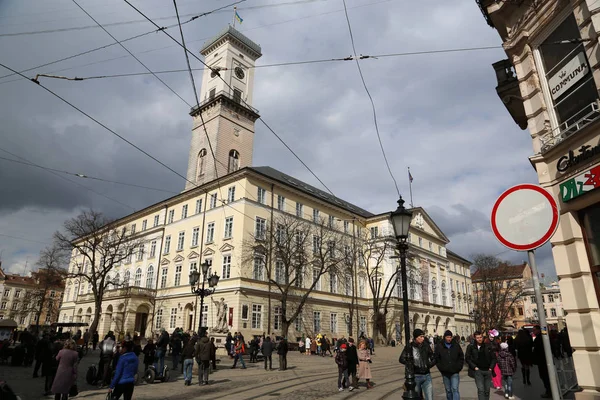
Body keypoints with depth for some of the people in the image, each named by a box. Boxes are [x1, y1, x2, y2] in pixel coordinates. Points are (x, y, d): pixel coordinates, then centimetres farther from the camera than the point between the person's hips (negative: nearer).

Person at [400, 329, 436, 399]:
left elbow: (433, 358, 11)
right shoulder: (409, 347, -7)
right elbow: (402, 359, -11)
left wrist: (429, 365, -5)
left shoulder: (426, 345, 2)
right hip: (415, 376, -2)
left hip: (427, 376, 2)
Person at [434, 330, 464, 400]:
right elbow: (436, 358, 3)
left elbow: (461, 357, 8)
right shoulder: (439, 346, -2)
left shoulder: (456, 345, 1)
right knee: (448, 390, 11)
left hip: (455, 372, -1)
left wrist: (459, 367, -1)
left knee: (455, 389, -9)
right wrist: (440, 367, -4)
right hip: (445, 373, 1)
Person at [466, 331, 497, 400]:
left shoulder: (488, 346, 4)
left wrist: (491, 368, 1)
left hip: (487, 371, 3)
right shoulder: (471, 347, -2)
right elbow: (467, 358, 1)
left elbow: (493, 357, 10)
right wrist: (474, 367, -7)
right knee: (481, 389, -11)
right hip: (478, 370, -3)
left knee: (487, 390, 9)